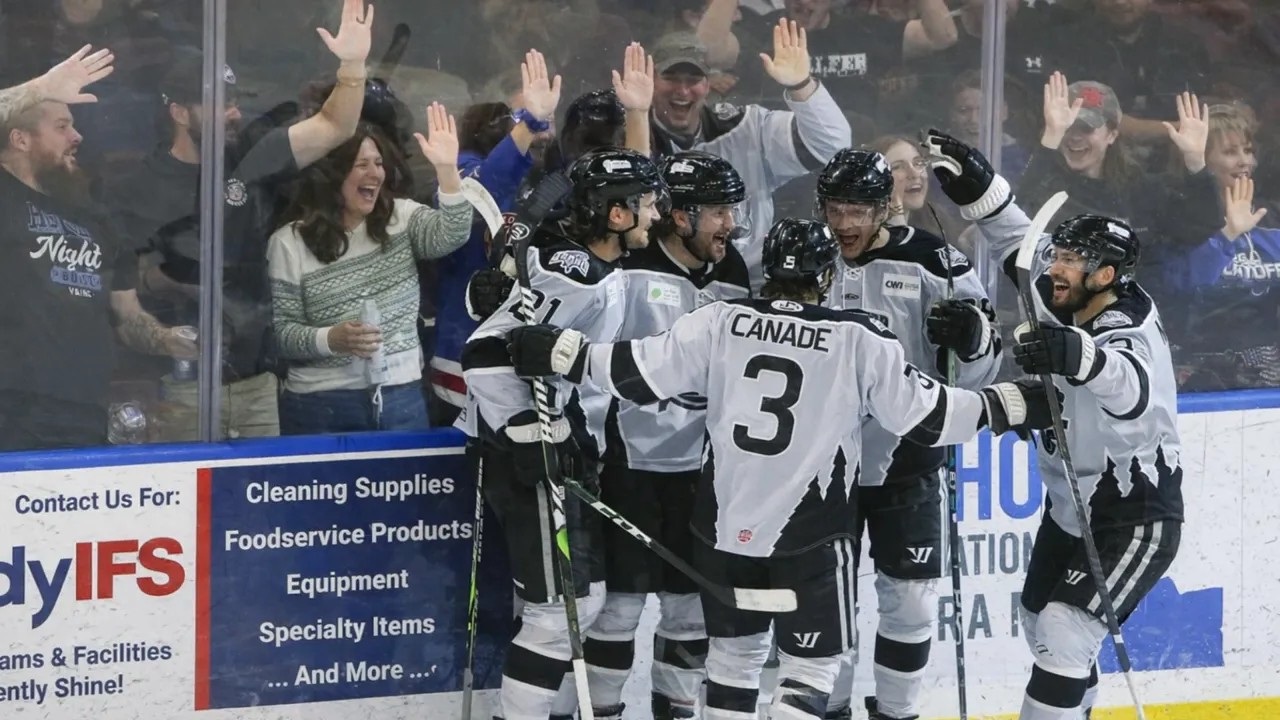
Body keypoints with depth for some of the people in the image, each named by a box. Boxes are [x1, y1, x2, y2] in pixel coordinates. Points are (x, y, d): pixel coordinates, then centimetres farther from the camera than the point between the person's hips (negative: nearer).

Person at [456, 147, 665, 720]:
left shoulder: (596, 272, 9)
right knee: (559, 606, -8)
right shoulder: (578, 278, -22)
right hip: (523, 457, -10)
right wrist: (531, 438, -24)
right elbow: (489, 353, -28)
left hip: (554, 444, 10)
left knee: (583, 597, 16)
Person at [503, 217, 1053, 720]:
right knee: (812, 661, 5)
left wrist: (557, 352, 3)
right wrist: (1013, 406, 3)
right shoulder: (861, 340, -9)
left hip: (724, 525, 3)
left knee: (734, 647, 19)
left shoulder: (720, 322, -5)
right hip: (812, 533, -3)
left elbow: (640, 375, -7)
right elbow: (925, 415, -7)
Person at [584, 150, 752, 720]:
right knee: (623, 597, -3)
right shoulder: (631, 271, -12)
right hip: (632, 459, -6)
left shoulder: (732, 278, 8)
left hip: (703, 465, 6)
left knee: (694, 600, 10)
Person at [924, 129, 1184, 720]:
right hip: (1068, 508, 9)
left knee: (1065, 635, -20)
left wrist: (1077, 355, -73)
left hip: (1136, 519, -9)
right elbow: (1023, 245, 9)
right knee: (1042, 624, 22)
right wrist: (978, 188, -5)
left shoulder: (1131, 334, -29)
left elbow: (1133, 391, -53)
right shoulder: (1070, 305, -6)